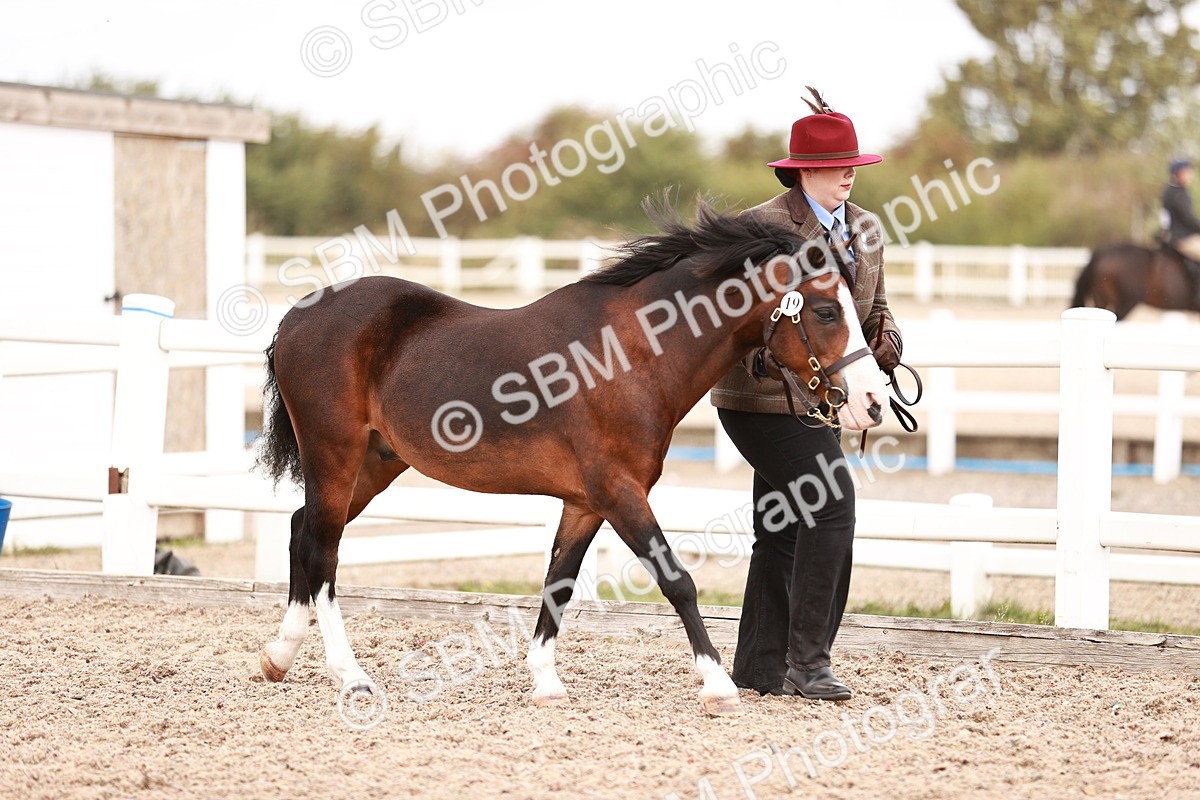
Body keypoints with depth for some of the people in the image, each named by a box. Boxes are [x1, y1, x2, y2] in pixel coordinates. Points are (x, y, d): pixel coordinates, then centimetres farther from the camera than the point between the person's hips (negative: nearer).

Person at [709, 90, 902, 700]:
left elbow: (873, 307, 20)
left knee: (783, 530, 12)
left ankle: (760, 666, 20)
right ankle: (806, 662, -14)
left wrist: (885, 342, -2)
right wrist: (765, 356, -30)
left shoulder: (866, 229, 9)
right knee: (830, 505, -18)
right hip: (763, 398, -8)